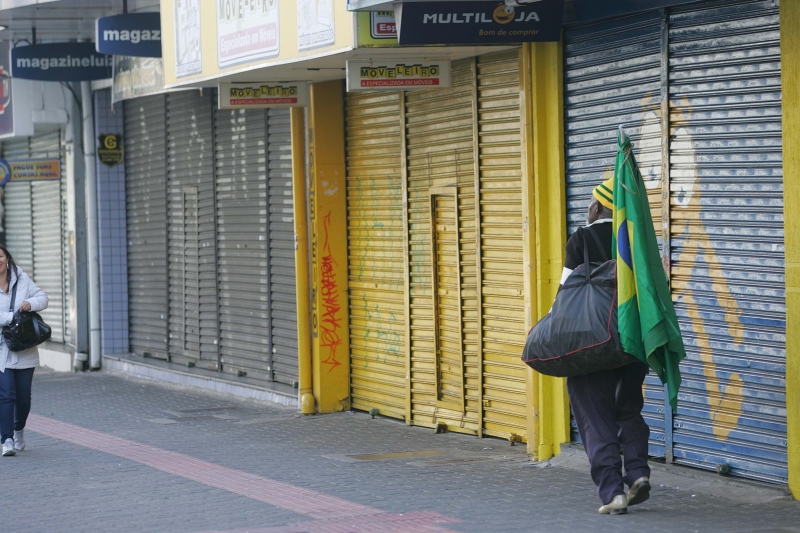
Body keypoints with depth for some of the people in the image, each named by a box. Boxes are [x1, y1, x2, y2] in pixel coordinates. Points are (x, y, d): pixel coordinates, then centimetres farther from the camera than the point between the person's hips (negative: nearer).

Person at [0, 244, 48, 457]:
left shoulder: (21, 279, 5)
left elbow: (42, 298, 9)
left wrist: (32, 303, -12)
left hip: (24, 349, 3)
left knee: (23, 396, 11)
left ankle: (19, 430, 36)